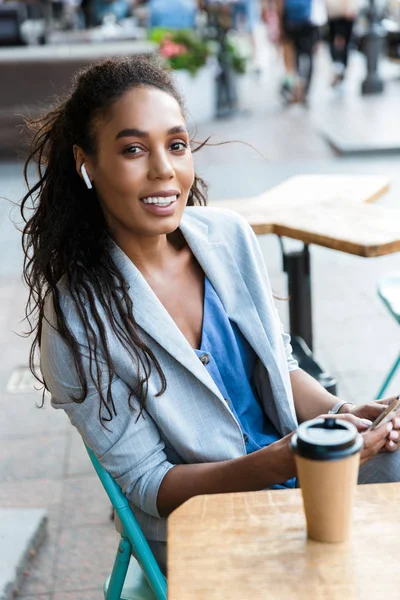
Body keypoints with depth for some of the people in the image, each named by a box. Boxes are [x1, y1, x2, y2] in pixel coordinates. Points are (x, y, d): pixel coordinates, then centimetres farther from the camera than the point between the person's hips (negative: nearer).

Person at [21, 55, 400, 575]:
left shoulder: (228, 235, -5)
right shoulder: (77, 318, -19)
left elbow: (279, 365, 8)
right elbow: (148, 483, -15)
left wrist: (339, 414, -12)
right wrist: (278, 463, -29)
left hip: (290, 454, 5)